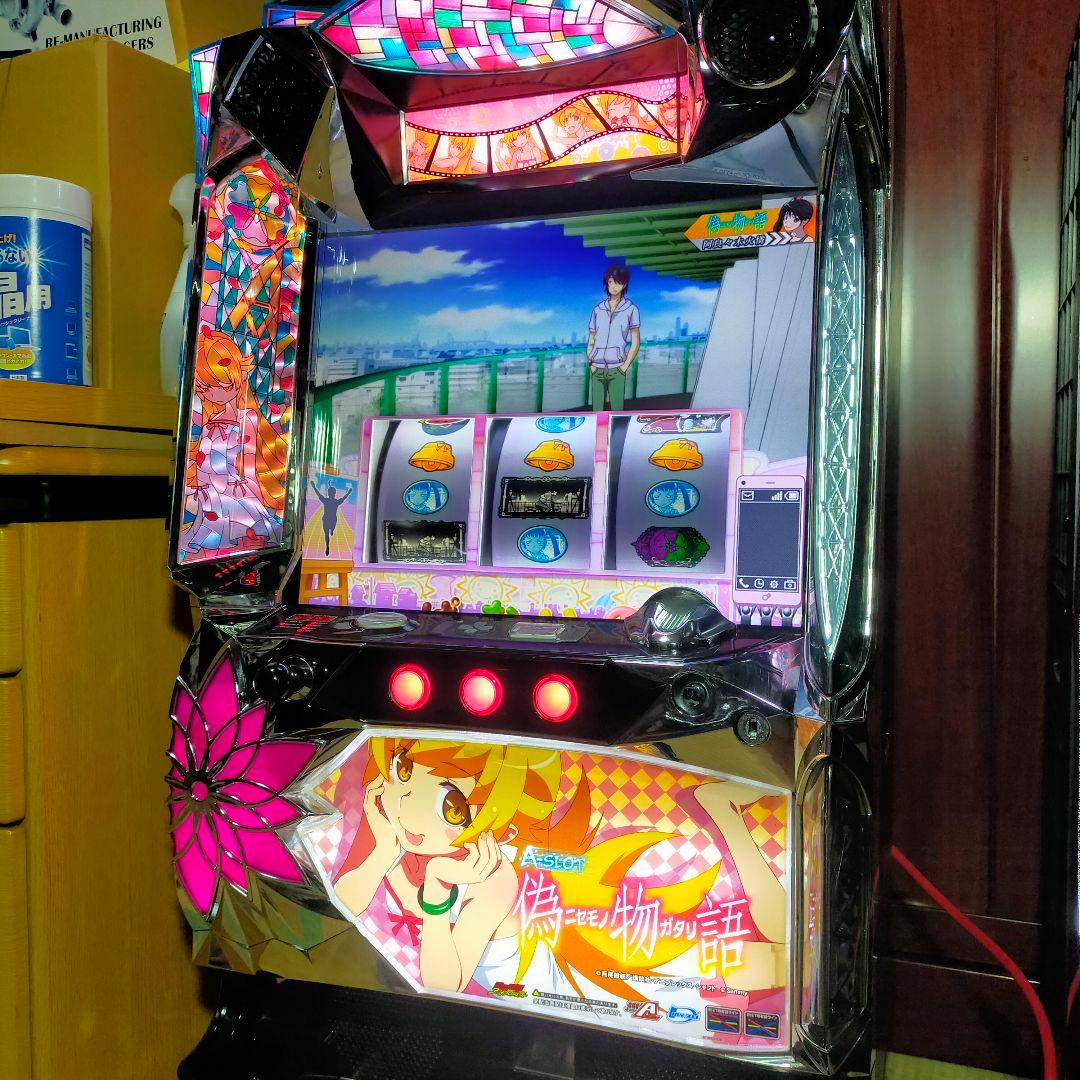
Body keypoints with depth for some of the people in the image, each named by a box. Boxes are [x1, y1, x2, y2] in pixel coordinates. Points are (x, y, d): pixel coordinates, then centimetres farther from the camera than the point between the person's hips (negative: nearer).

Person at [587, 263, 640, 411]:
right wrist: (590, 364, 2)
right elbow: (591, 342, 15)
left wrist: (625, 366, -6)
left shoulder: (631, 309, 4)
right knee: (597, 412, 1)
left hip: (616, 370, -3)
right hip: (597, 369, 3)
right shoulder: (598, 309, 12)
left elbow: (635, 343, 3)